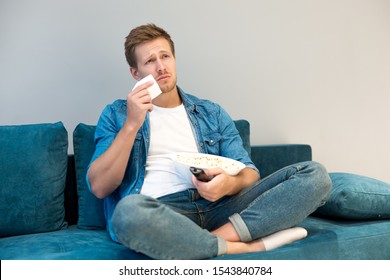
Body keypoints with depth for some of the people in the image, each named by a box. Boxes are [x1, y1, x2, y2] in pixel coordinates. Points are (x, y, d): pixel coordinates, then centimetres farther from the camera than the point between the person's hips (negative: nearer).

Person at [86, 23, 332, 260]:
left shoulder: (212, 113, 20)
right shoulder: (117, 114, 13)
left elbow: (249, 173, 12)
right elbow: (99, 187, 2)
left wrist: (230, 184, -13)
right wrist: (131, 125, -9)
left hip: (217, 207, 3)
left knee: (315, 174, -12)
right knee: (129, 211, -40)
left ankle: (219, 238, -25)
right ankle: (248, 248, -22)